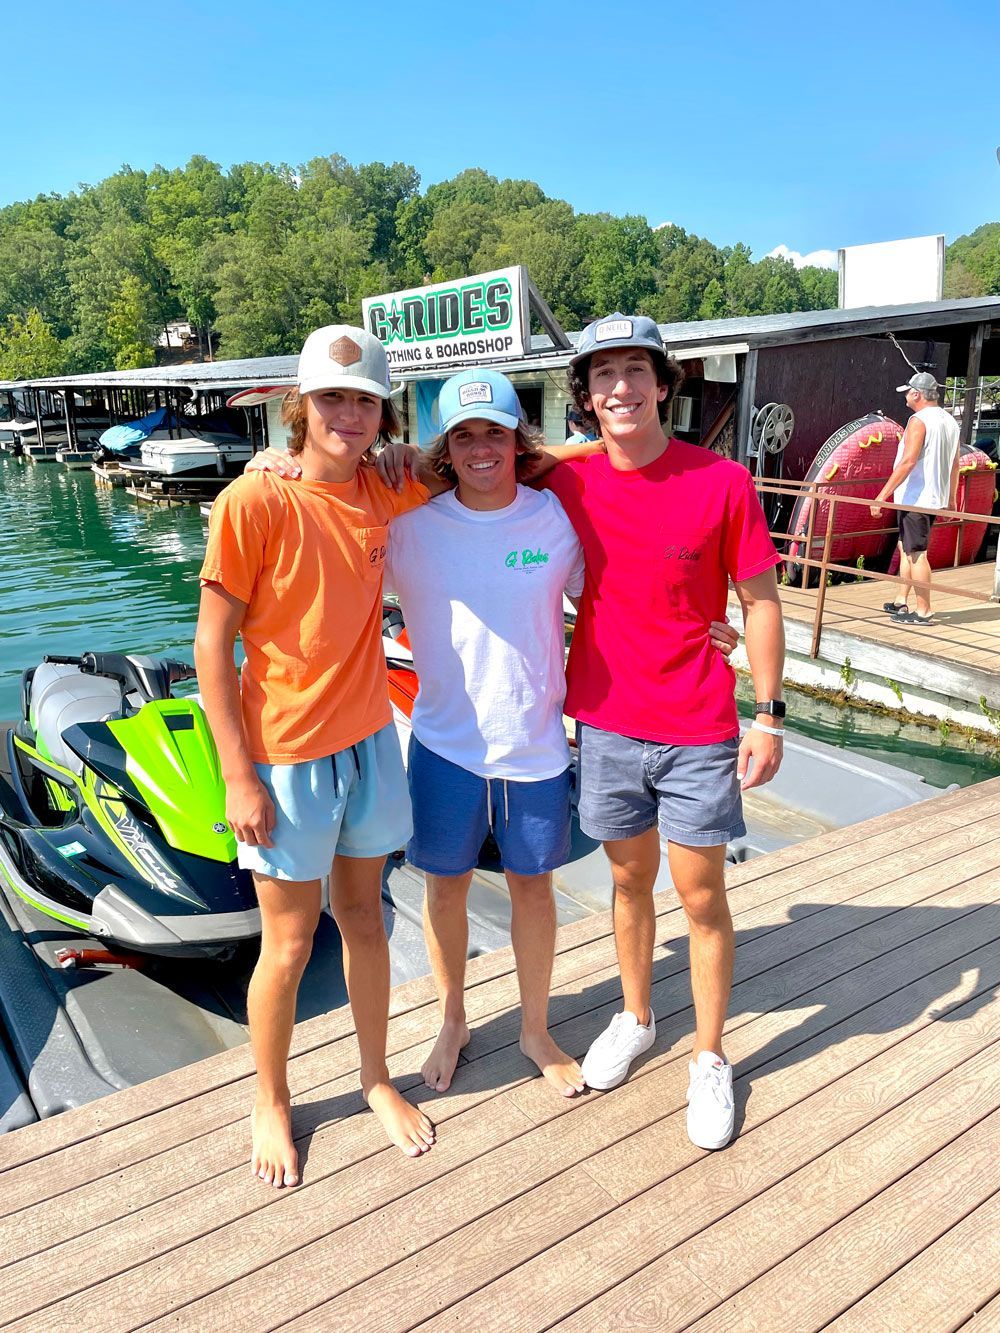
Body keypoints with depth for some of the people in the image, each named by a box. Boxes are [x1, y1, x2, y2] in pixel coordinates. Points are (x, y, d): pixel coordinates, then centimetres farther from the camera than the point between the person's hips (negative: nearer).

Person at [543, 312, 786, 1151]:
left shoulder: (723, 482, -9)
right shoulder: (567, 485, -4)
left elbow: (760, 601, -4)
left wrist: (769, 717, -6)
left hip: (699, 734, -2)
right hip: (606, 724, 2)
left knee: (702, 899, 9)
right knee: (630, 881, 19)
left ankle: (710, 1060, 30)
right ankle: (635, 1019, 42)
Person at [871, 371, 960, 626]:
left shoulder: (919, 420, -15)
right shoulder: (949, 421, 13)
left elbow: (908, 461, -24)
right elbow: (954, 464, 17)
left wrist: (883, 495, -24)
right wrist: (952, 498, 25)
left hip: (915, 498, -9)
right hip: (936, 498, 9)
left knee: (916, 553, -4)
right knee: (906, 547, 19)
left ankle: (923, 612, -1)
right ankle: (902, 602, 24)